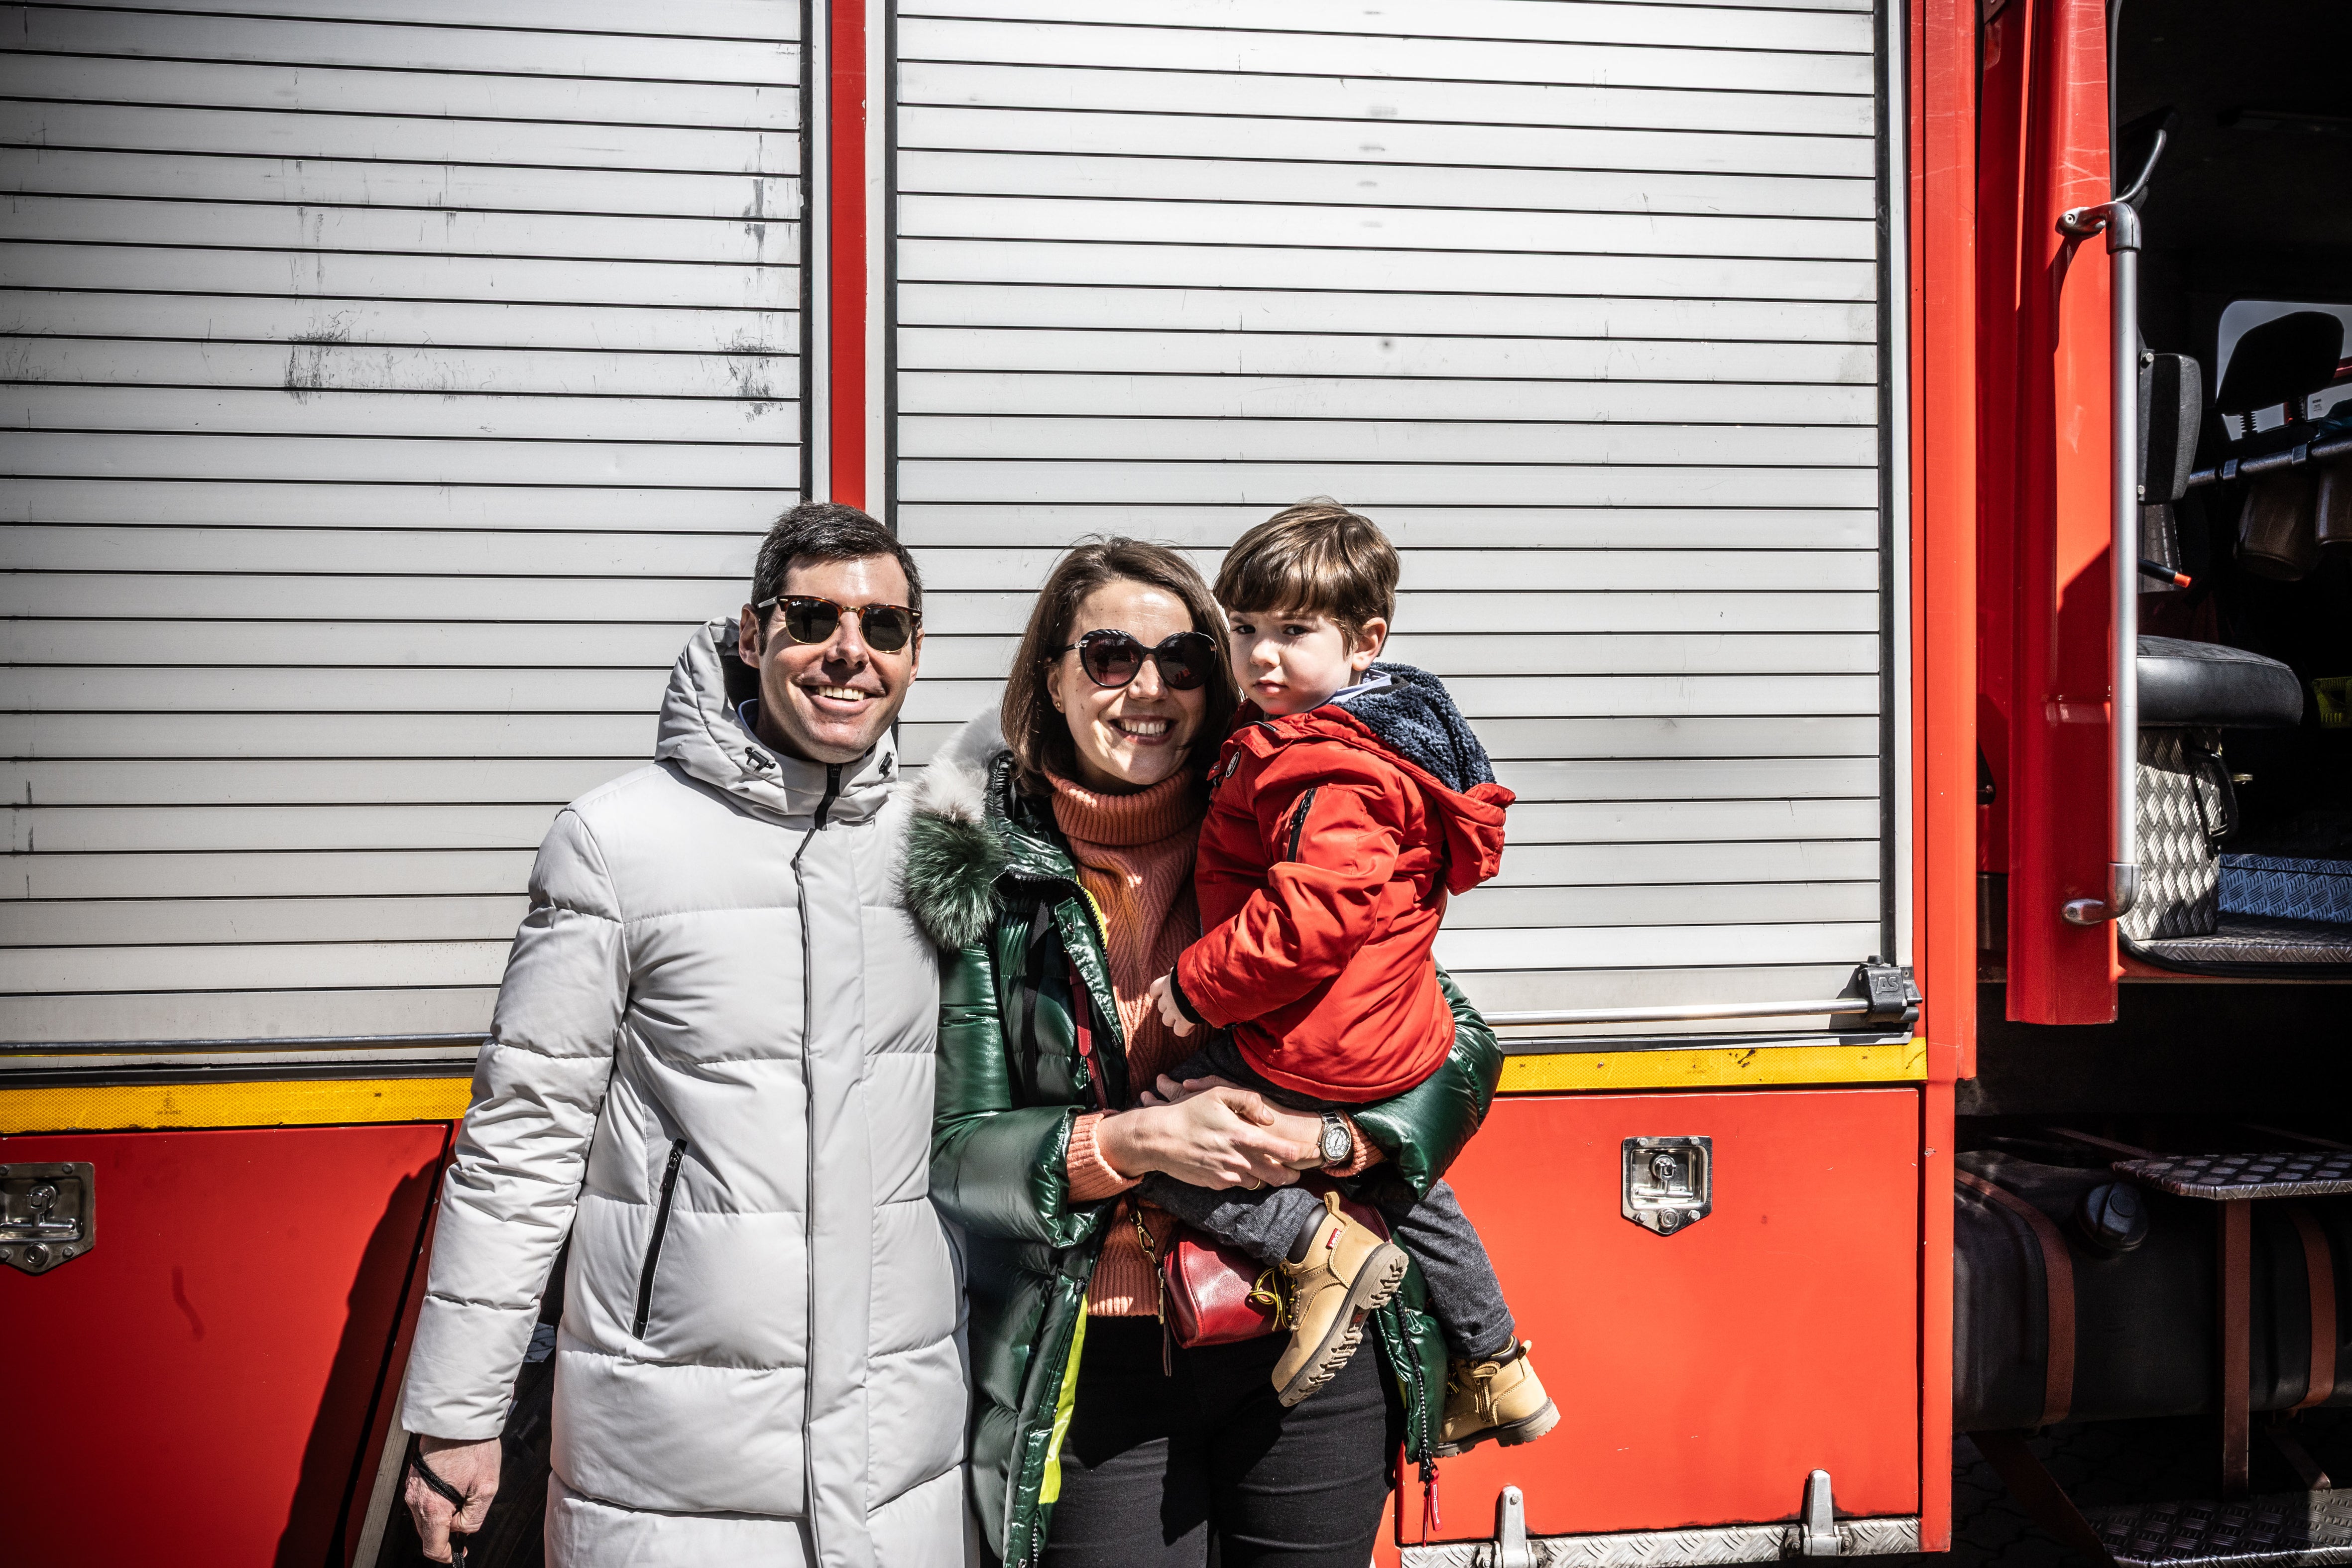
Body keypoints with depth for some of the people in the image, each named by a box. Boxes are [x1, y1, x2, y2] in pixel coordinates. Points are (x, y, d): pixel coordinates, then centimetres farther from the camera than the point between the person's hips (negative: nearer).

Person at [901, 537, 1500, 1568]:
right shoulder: (988, 878, -2)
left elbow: (1463, 1048, 3)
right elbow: (955, 1151, -3)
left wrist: (1330, 1139, -14)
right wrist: (1135, 1142, -18)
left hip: (1314, 1354, 1)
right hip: (1104, 1371, -1)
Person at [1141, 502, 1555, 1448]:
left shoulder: (1332, 775, -24)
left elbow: (1315, 917, -31)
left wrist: (1198, 985, -19)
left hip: (1315, 1056, -11)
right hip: (1397, 1043, 11)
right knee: (1405, 1191, 30)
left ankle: (1322, 1245, -6)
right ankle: (1496, 1376, 44)